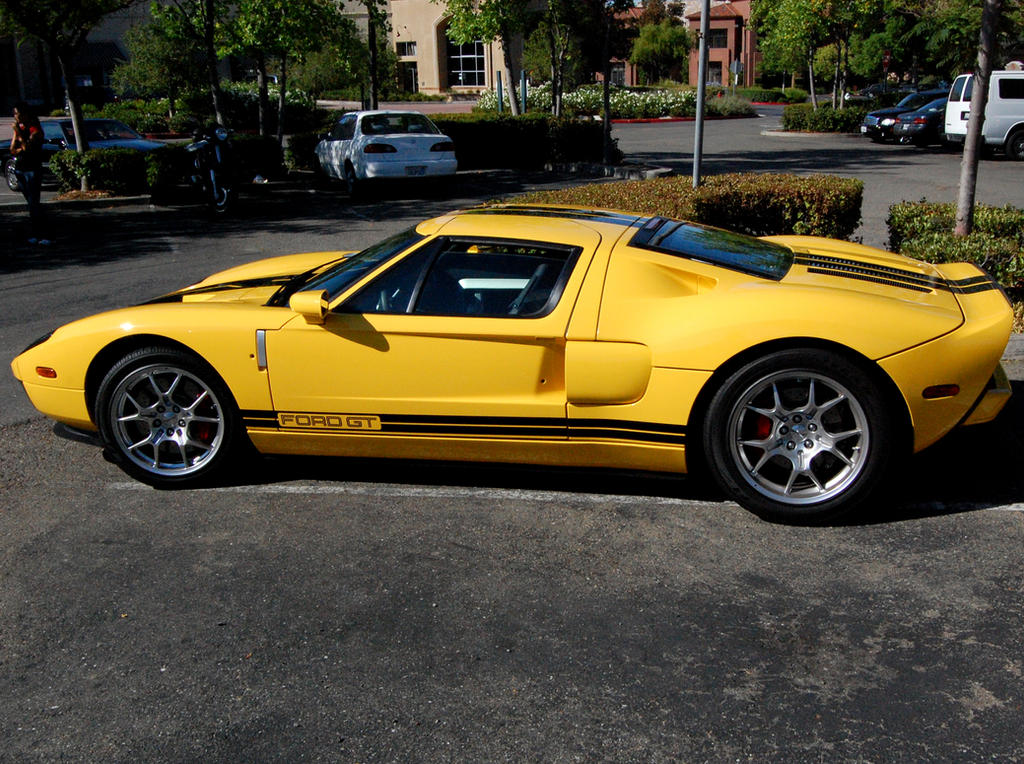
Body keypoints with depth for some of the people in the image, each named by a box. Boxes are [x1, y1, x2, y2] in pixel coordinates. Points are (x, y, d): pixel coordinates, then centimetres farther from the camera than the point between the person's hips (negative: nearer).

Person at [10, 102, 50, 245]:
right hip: (20, 169, 7)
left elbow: (27, 147, -19)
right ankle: (35, 234, 8)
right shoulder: (19, 128, 15)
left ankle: (38, 235, -17)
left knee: (34, 203, -13)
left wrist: (18, 132, -13)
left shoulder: (35, 130, -6)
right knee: (31, 203, 6)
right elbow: (12, 151, 9)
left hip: (33, 170, -7)